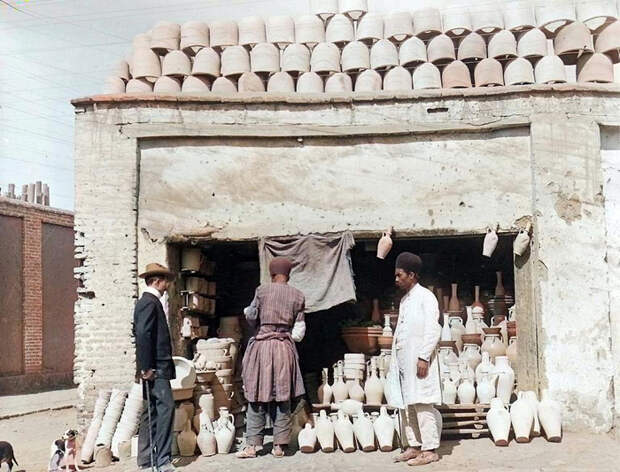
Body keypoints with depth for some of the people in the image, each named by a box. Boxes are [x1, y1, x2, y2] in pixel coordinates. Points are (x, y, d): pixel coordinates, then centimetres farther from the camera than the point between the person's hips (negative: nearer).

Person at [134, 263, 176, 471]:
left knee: (152, 411, 11)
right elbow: (143, 335, -21)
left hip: (154, 368, 11)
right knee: (165, 407, -13)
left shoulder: (148, 302, 19)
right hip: (156, 368, -11)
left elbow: (141, 334, 22)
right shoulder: (150, 302, -12)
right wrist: (146, 367, -22)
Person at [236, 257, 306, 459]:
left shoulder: (262, 291, -3)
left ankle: (253, 444, 3)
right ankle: (279, 445, 9)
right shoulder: (298, 296, 3)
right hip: (285, 348, 2)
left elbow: (251, 317, 3)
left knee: (258, 398, 4)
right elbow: (299, 331, 2)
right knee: (283, 399, 7)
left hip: (262, 345, -2)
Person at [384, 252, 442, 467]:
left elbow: (433, 330, -14)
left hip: (418, 361, -9)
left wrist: (423, 357, -20)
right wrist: (395, 360, 15)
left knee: (422, 405, -7)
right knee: (406, 406, 11)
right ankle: (414, 446, 18)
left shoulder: (425, 297, -7)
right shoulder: (404, 299, 17)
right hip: (403, 361, 9)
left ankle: (430, 450, -2)